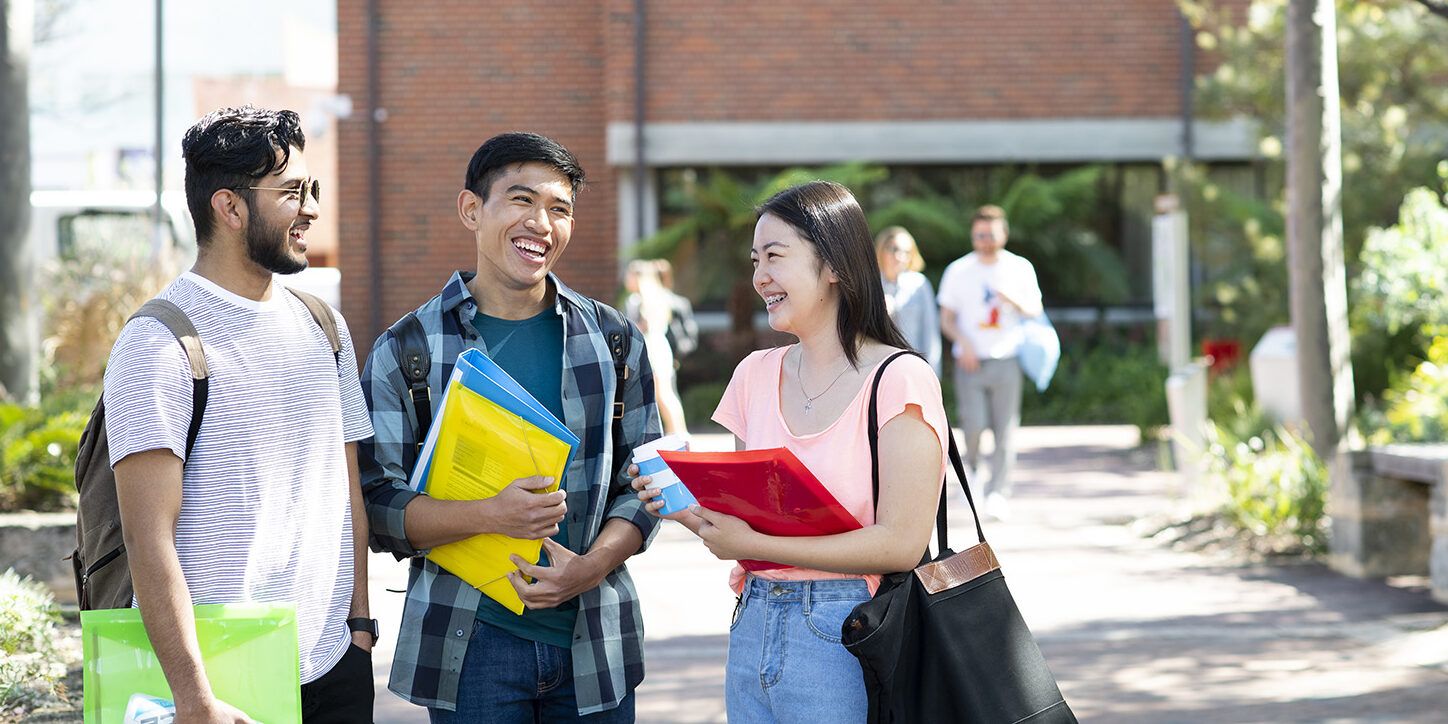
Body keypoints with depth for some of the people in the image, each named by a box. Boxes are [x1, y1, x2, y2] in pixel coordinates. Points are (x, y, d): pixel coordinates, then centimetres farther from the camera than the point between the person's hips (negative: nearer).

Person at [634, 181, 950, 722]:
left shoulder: (898, 382, -10)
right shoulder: (756, 375, 9)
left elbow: (901, 544, -17)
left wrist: (752, 545, -17)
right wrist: (691, 509, -6)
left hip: (844, 640, -6)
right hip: (754, 630, 6)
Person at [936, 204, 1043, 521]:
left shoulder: (1020, 268, 8)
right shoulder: (958, 271, 6)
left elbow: (1035, 311, 11)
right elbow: (946, 319, 8)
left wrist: (1014, 301, -11)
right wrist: (963, 342, -11)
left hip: (1006, 360, 1)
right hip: (970, 361, -1)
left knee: (1005, 429, -4)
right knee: (974, 425, -12)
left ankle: (997, 494, 1)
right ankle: (970, 464, 20)